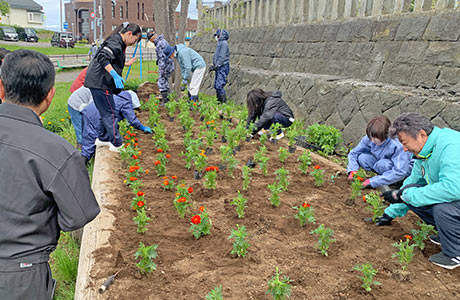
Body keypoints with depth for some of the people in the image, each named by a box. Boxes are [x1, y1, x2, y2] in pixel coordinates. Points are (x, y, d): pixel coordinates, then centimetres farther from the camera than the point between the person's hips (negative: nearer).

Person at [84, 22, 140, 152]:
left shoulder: (118, 42, 17)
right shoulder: (115, 42, -15)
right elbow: (103, 57, -27)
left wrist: (126, 64, 27)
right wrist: (115, 75, -30)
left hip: (99, 82, 11)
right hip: (99, 82, -11)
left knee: (106, 112, 19)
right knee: (109, 113, -5)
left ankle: (103, 139, 31)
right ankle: (117, 145, 2)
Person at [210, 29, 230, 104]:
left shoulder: (224, 43, -10)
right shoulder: (220, 43, 19)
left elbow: (222, 56, -18)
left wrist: (217, 66, -20)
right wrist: (213, 66, 18)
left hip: (223, 67, -10)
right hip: (219, 68, 10)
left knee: (219, 86, -14)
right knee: (216, 86, 10)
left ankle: (223, 102, -9)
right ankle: (219, 100, 16)